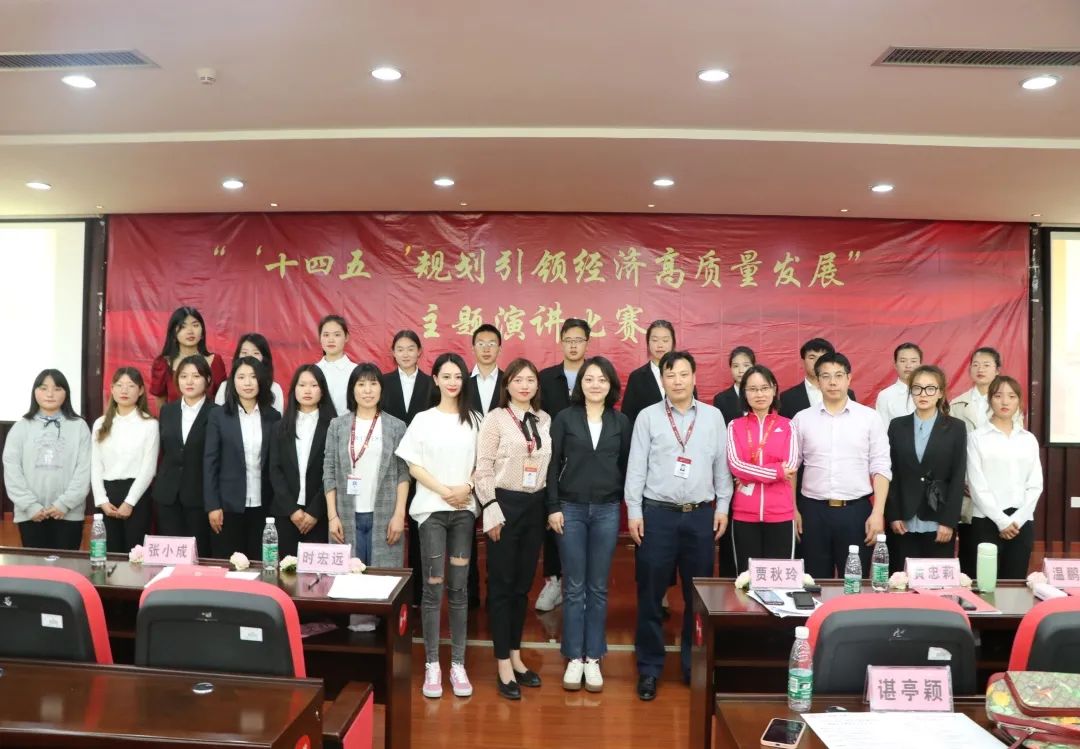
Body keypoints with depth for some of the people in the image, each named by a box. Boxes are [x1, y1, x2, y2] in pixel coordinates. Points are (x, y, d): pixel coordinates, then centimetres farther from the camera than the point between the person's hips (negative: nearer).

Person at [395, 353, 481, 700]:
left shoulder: (474, 420, 7)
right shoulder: (423, 419, 4)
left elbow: (482, 464, 6)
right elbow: (414, 466, 0)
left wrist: (466, 488, -11)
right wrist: (444, 491, -10)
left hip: (465, 508, 1)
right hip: (431, 508, -1)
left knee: (459, 588, 4)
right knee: (433, 587, -1)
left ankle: (458, 663, 11)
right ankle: (432, 664, 8)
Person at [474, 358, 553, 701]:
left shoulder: (544, 419, 8)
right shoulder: (496, 417, -6)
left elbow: (549, 465, 13)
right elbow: (483, 468, -9)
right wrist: (491, 510, -13)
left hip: (534, 506, 5)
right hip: (505, 504, -5)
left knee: (523, 585, 13)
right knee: (501, 585, 4)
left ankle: (515, 655, 27)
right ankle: (504, 665, 13)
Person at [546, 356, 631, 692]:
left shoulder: (621, 421, 4)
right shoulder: (565, 418, 0)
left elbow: (627, 466, 7)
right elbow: (553, 465, 0)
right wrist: (553, 507, -5)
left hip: (607, 511, 1)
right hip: (571, 509, -1)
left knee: (598, 588, 8)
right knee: (574, 588, 5)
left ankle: (593, 658, 19)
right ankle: (574, 658, 16)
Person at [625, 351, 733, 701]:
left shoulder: (713, 416, 6)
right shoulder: (648, 416, 0)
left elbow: (721, 465, 8)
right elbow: (636, 466, -1)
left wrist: (723, 507, 4)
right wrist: (634, 511, -5)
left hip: (701, 515, 2)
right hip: (657, 514, -2)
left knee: (698, 595, 11)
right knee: (650, 595, 4)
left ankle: (694, 666, 25)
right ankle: (649, 669, 18)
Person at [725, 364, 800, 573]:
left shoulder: (787, 425, 6)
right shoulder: (735, 426, 5)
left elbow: (791, 465, -5)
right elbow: (735, 465, -6)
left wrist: (751, 473, -9)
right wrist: (776, 471, -11)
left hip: (780, 514, 0)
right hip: (744, 515, 0)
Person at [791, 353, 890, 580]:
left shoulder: (870, 417, 1)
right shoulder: (802, 419, 4)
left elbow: (880, 468, -1)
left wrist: (877, 513, -8)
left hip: (856, 510, -1)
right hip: (813, 511, 1)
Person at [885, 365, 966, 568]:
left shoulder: (956, 428, 2)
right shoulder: (897, 426, 6)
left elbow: (958, 478, -2)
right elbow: (891, 474, 4)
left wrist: (949, 521, -8)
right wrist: (893, 515, -3)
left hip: (939, 523, -1)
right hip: (904, 522, 1)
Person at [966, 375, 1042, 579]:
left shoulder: (1029, 439, 10)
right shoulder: (977, 437, 0)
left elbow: (1035, 485, 6)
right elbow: (977, 486, -6)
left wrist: (1017, 519, -6)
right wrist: (1002, 520, -11)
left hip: (1022, 522, 3)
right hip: (988, 521, -3)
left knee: (1015, 582, 6)